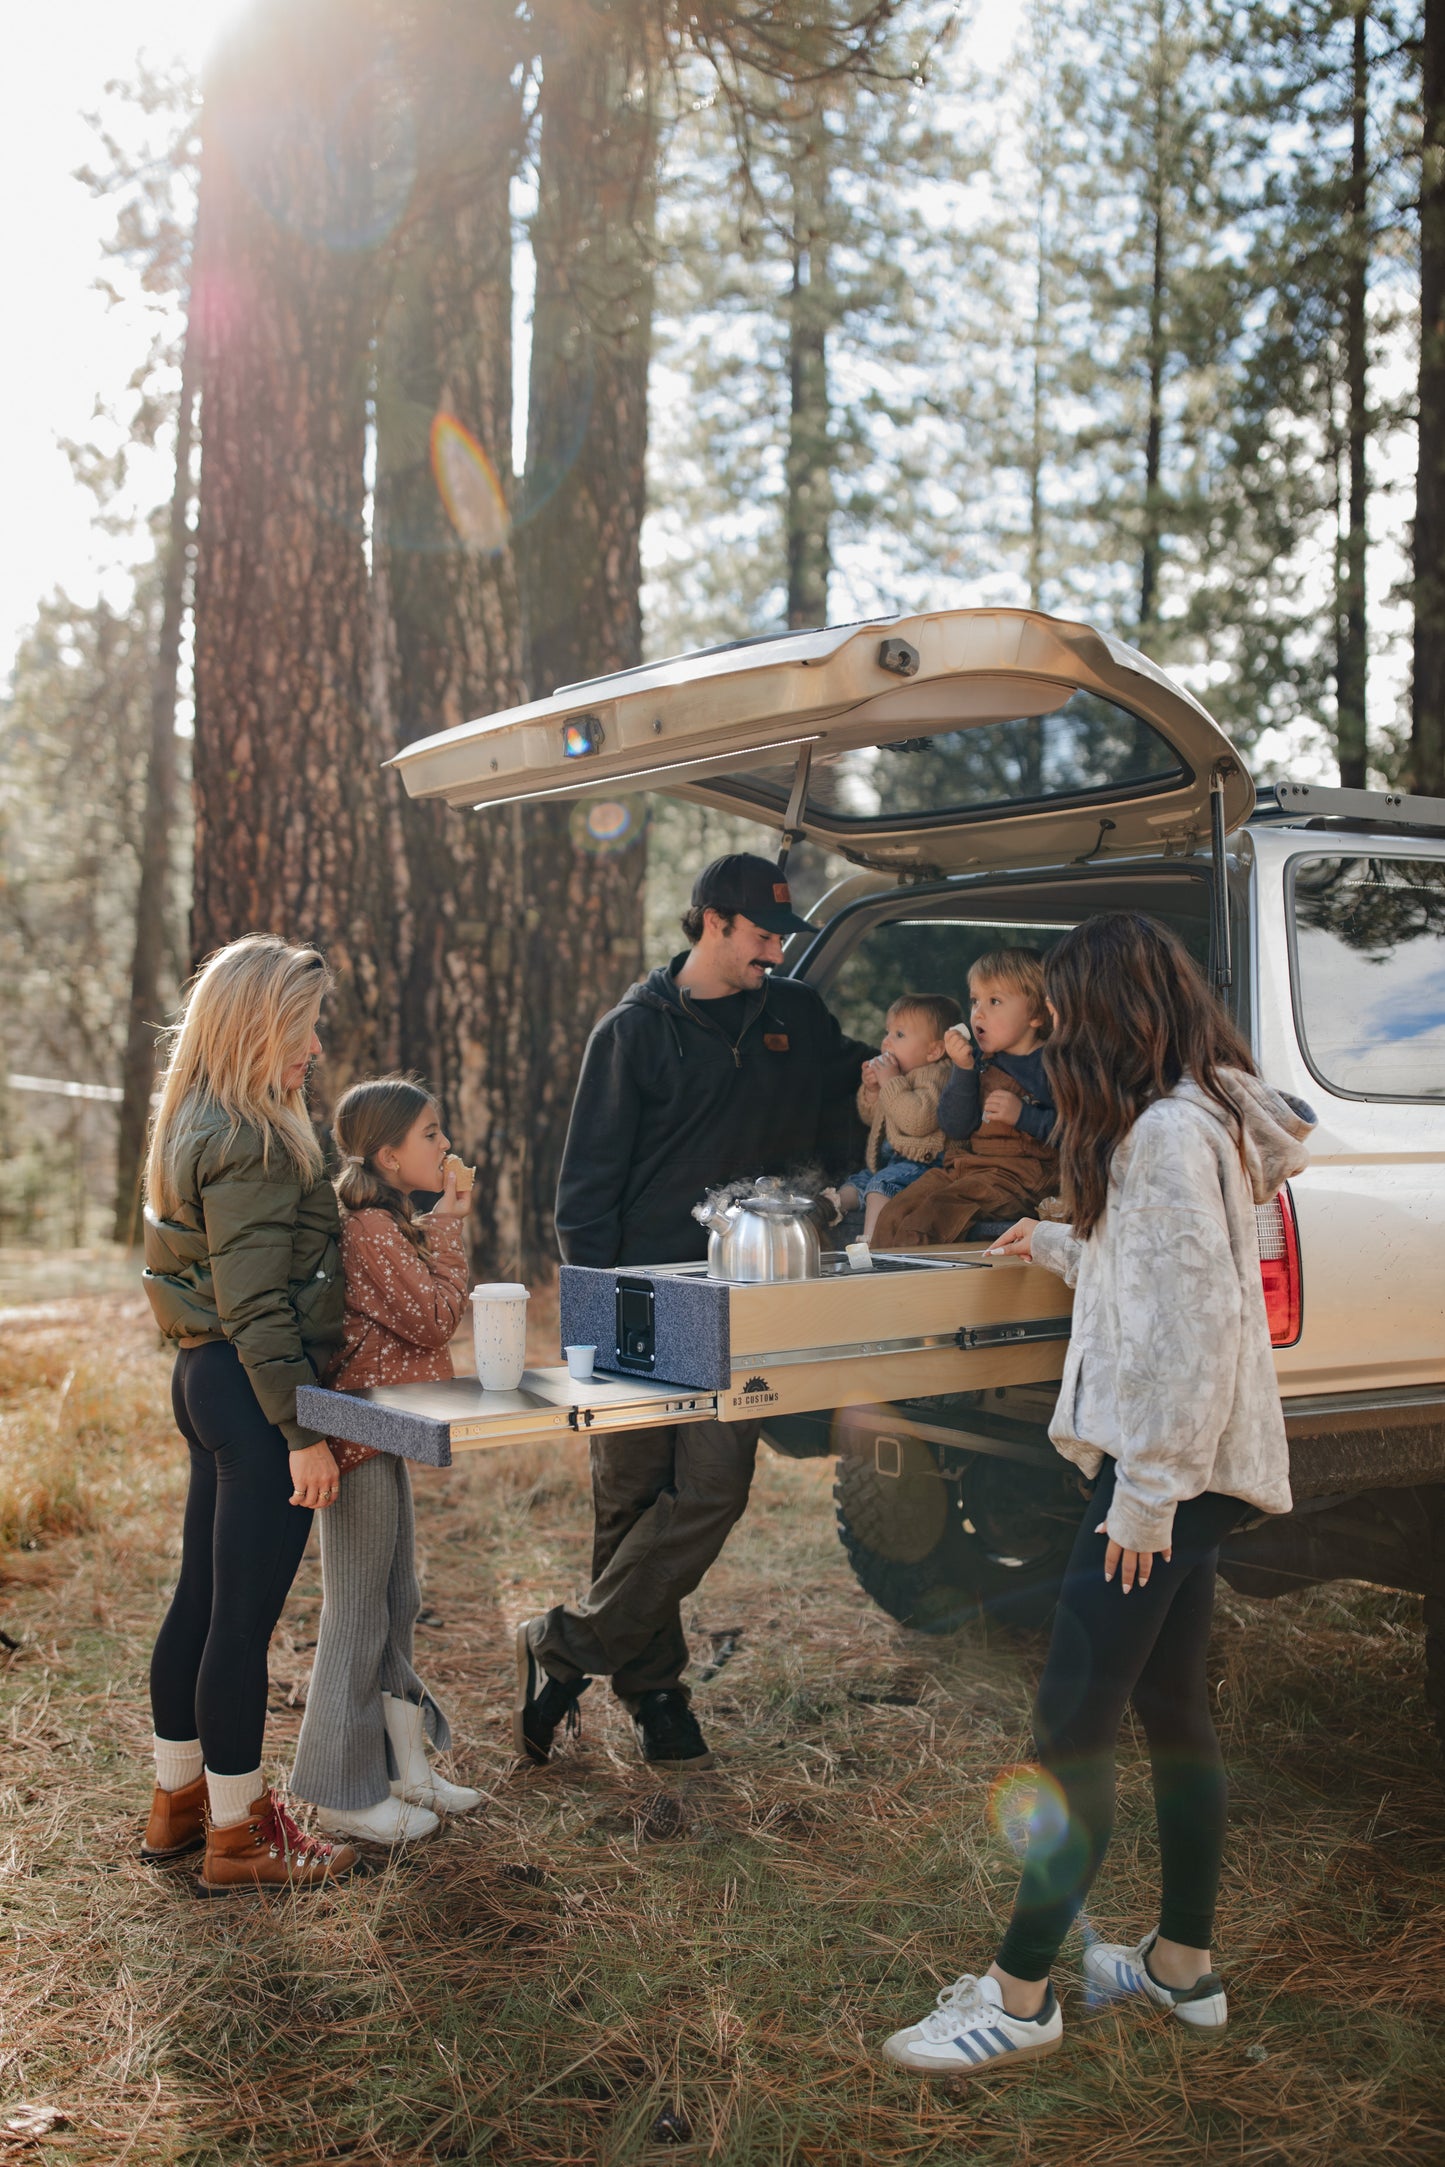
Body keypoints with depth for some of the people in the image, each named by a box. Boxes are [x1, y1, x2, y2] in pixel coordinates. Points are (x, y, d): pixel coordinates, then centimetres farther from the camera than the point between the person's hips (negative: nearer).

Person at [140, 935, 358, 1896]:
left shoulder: (203, 1126, 13)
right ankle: (236, 1836, 11)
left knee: (202, 1599, 18)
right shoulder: (249, 1144, -19)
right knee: (245, 1616, 0)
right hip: (251, 1390, -10)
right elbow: (257, 1306, -22)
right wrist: (303, 1433, -19)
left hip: (206, 1377, 10)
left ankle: (179, 1798, 32)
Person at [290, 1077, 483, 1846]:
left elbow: (432, 1316, 15)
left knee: (395, 1607, 17)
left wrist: (442, 1225, 8)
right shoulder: (370, 1227, -18)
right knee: (357, 1615, -1)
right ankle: (344, 1794, 10)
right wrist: (447, 1227, -12)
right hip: (361, 1435, -11)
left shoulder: (391, 1222, 14)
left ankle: (402, 1767, 28)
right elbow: (435, 1320, -18)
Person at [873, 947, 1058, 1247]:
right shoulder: (979, 1061, 15)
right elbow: (955, 1127, 3)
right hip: (960, 1165, 7)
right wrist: (962, 1069, -7)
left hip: (1014, 1174, -7)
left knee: (933, 1213, -27)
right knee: (892, 1214, -11)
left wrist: (1023, 1115, -18)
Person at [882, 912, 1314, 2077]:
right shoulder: (1192, 1123, 15)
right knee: (1173, 1711, 16)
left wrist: (1147, 1490, -22)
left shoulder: (1170, 1133, -17)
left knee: (1072, 1725, -6)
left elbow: (1192, 1319, -22)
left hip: (1167, 1467, -11)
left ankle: (1019, 1994, 2)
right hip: (1180, 1468, 11)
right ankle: (1184, 1965, 28)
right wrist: (1058, 1246, 38)